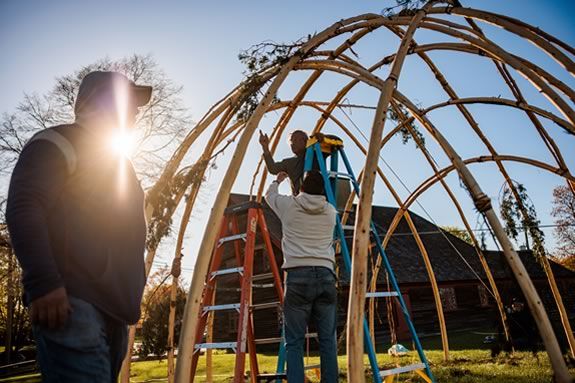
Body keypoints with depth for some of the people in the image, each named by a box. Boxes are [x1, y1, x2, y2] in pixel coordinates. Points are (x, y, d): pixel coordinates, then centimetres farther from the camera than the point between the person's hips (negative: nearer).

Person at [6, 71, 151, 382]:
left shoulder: (115, 161, 27)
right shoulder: (59, 143, 2)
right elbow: (23, 209, -12)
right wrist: (43, 282, -23)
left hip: (113, 306, 8)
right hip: (72, 302, -8)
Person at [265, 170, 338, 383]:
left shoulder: (288, 205, 7)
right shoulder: (330, 211, 12)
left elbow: (269, 195, 29)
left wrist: (278, 180, 50)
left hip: (298, 276, -2)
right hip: (325, 276, 3)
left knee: (294, 341, 1)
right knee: (328, 340, 8)